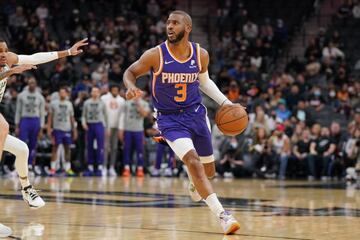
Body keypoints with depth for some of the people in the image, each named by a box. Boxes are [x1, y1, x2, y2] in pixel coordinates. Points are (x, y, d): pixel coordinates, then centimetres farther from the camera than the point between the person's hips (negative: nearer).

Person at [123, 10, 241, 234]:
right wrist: (131, 87, -26)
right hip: (170, 118, -4)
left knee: (209, 170, 13)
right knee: (193, 162, -25)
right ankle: (222, 214, -25)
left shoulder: (201, 54, -7)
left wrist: (225, 102, 3)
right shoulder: (155, 55, -17)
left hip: (196, 113, 4)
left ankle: (195, 184, 52)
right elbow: (130, 72, -4)